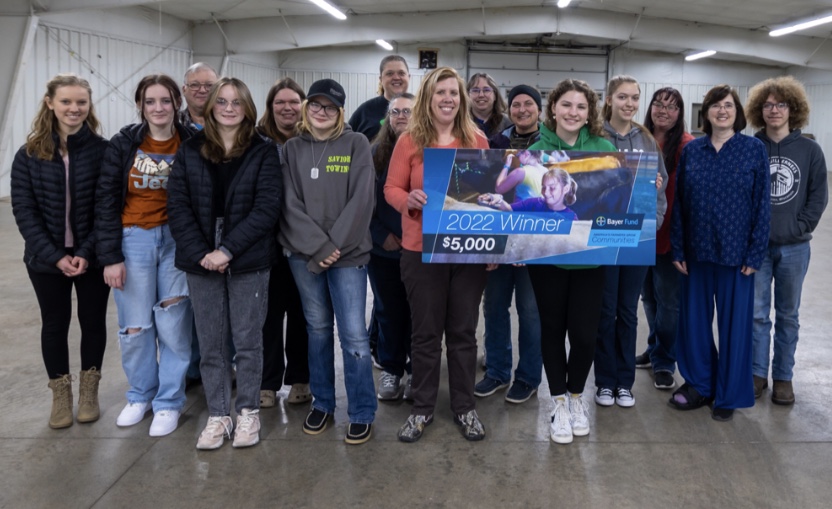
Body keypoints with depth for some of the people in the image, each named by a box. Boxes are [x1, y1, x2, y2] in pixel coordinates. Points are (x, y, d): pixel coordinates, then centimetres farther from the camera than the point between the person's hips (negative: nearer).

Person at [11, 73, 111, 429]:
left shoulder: (103, 150, -7)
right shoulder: (30, 154, -2)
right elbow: (24, 210, -5)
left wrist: (87, 252, -17)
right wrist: (55, 255, -15)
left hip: (92, 256, -1)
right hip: (46, 258, 1)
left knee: (93, 320, 11)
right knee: (54, 323, 12)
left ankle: (89, 389, 30)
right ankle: (60, 394, 28)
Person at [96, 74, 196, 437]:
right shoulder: (123, 144, -2)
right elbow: (106, 202, -1)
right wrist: (110, 256, -6)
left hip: (176, 240, 0)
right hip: (134, 240, 1)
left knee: (173, 324, 1)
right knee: (135, 326, 4)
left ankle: (169, 402, 18)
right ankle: (140, 395, 26)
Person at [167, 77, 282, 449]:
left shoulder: (263, 153, 0)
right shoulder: (190, 151, 7)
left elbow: (267, 208, -8)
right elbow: (177, 206, 1)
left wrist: (228, 250, -16)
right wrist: (201, 253, -12)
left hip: (248, 262, -2)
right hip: (201, 261, 2)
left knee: (247, 341, 6)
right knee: (211, 344, 9)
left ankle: (248, 412, 22)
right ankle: (218, 415, 22)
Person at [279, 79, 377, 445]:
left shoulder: (356, 145, 0)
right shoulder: (292, 148, 7)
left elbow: (361, 201, -8)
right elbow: (290, 205, -1)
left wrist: (335, 246, -13)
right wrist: (318, 247, -12)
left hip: (348, 253, -2)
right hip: (304, 254, 3)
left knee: (354, 333, -4)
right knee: (317, 329, 12)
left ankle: (362, 413, 10)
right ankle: (322, 403, 27)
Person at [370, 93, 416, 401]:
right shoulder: (375, 153, 5)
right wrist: (382, 235, -8)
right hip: (383, 249, 2)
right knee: (388, 311, 10)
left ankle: (416, 371, 21)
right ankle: (390, 370, 24)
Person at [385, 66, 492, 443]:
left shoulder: (478, 141, 4)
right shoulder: (409, 141, -1)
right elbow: (391, 189, 1)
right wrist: (410, 200, -21)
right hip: (421, 251, -1)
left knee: (463, 330, 11)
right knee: (426, 331, 8)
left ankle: (465, 407, 25)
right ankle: (422, 407, 23)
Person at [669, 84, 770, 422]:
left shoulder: (754, 150, -2)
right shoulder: (691, 151, 4)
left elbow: (762, 204, -4)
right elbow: (679, 203, 4)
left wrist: (755, 254, -8)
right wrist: (677, 249, -1)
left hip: (736, 252, -2)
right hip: (697, 252, 2)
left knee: (734, 322, 6)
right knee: (694, 318, 9)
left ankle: (728, 395, 22)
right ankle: (699, 384, 27)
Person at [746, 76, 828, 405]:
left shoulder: (810, 150, 1)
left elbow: (818, 196, 2)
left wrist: (800, 228, -7)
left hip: (794, 247, 1)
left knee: (788, 315, 10)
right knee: (756, 313, 4)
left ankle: (783, 377, 21)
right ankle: (757, 373, 18)